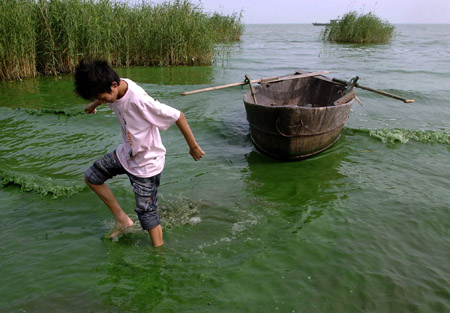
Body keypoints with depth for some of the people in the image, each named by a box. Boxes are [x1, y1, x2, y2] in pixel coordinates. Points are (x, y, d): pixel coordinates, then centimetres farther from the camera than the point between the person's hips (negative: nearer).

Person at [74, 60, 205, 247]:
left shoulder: (139, 100, -35)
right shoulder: (113, 90, -10)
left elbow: (177, 116, -30)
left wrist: (193, 146, -21)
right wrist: (93, 105, 39)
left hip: (147, 163, -8)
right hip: (125, 153, 9)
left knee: (147, 211, 0)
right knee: (91, 177, 16)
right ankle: (122, 219, 23)